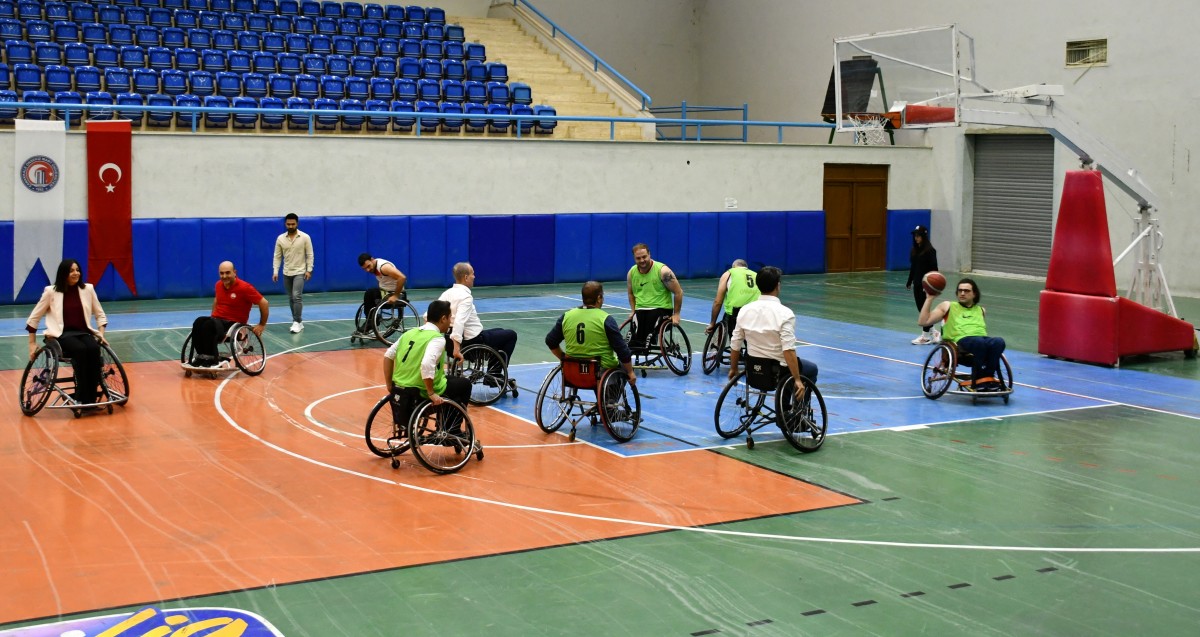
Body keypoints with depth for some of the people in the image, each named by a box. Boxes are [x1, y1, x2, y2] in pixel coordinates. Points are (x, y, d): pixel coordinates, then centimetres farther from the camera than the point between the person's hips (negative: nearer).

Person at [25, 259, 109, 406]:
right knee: (81, 350, -35)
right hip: (63, 334, -3)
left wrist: (101, 335, 1)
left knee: (94, 349, -32)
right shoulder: (51, 291, -2)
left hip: (84, 332, 3)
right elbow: (34, 318, 5)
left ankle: (91, 398, -27)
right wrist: (32, 344, 5)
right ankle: (82, 398, -30)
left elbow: (100, 315, 15)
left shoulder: (88, 289, 6)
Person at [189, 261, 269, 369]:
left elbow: (264, 304, -8)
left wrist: (262, 325, -5)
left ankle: (211, 360, -25)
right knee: (198, 322, -27)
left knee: (209, 325, -34)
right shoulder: (219, 285, 8)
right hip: (217, 319, 6)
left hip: (234, 323, -6)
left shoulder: (244, 287, -11)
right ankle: (200, 356, -25)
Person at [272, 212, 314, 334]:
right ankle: (298, 322, 16)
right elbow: (277, 256, 5)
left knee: (297, 296, -18)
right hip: (286, 273, 4)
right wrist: (275, 271, -3)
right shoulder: (280, 239, 2)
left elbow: (309, 255, -4)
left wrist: (309, 270, -10)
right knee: (291, 299, 8)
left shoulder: (305, 237, -6)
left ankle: (297, 322, -16)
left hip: (300, 272, -4)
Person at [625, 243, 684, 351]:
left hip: (661, 308, -4)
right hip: (640, 310, 4)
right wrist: (633, 311, 13)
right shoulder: (632, 273, 5)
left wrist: (676, 314, -5)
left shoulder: (662, 271, -10)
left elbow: (678, 292, -5)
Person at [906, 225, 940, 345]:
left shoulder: (930, 250, -12)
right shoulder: (914, 250, 9)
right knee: (921, 308, 10)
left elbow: (934, 269, -14)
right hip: (917, 283, 7)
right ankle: (933, 332, 23)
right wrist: (909, 282, 13)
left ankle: (926, 336, 8)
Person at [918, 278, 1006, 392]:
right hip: (961, 340, -3)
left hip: (983, 338, 3)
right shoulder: (948, 306, 21)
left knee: (999, 342, -35)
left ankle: (987, 378, -33)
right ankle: (978, 379, -34)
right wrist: (930, 298, 8)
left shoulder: (981, 310, 31)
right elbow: (923, 322, 12)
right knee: (980, 343, -40)